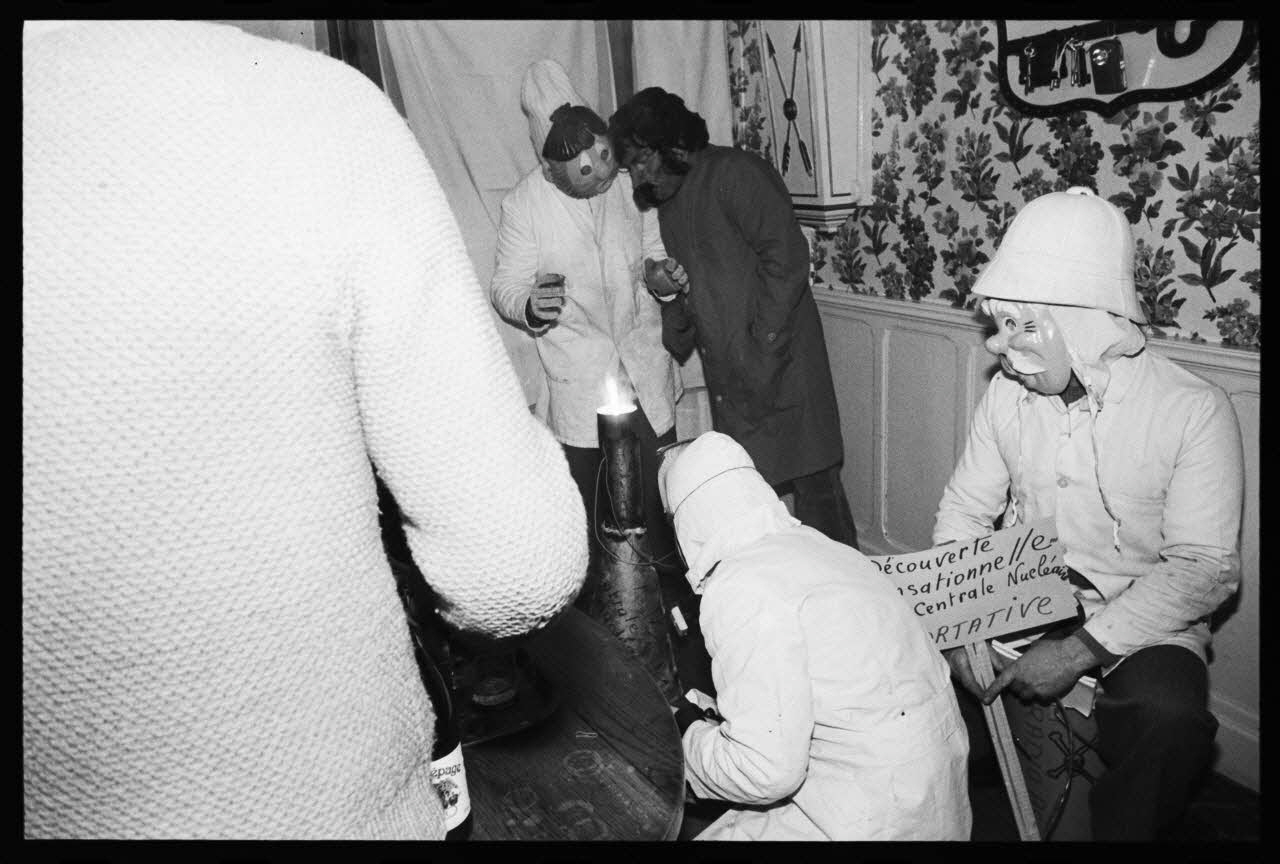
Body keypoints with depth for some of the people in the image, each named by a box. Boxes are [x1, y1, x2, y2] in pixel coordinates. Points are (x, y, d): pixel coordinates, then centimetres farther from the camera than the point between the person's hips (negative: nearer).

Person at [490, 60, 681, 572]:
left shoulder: (630, 182, -1)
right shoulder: (523, 206, -12)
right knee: (589, 497, 3)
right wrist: (529, 306, -30)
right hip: (580, 378, -3)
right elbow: (504, 286, -7)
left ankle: (665, 568, 34)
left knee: (659, 486, 12)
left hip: (645, 362, 3)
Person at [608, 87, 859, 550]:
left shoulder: (734, 172, -6)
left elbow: (787, 257, -17)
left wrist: (763, 347, -18)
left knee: (815, 490, 0)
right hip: (728, 383, 8)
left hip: (779, 368, -8)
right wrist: (667, 290, 1)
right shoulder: (669, 207, 19)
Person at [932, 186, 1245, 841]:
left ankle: (1116, 830, -1)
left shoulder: (1194, 411, -14)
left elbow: (1203, 568, -17)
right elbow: (964, 511, 3)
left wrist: (1082, 650, -25)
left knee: (1170, 718, -34)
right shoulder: (1008, 392, -1)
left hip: (1139, 620, -3)